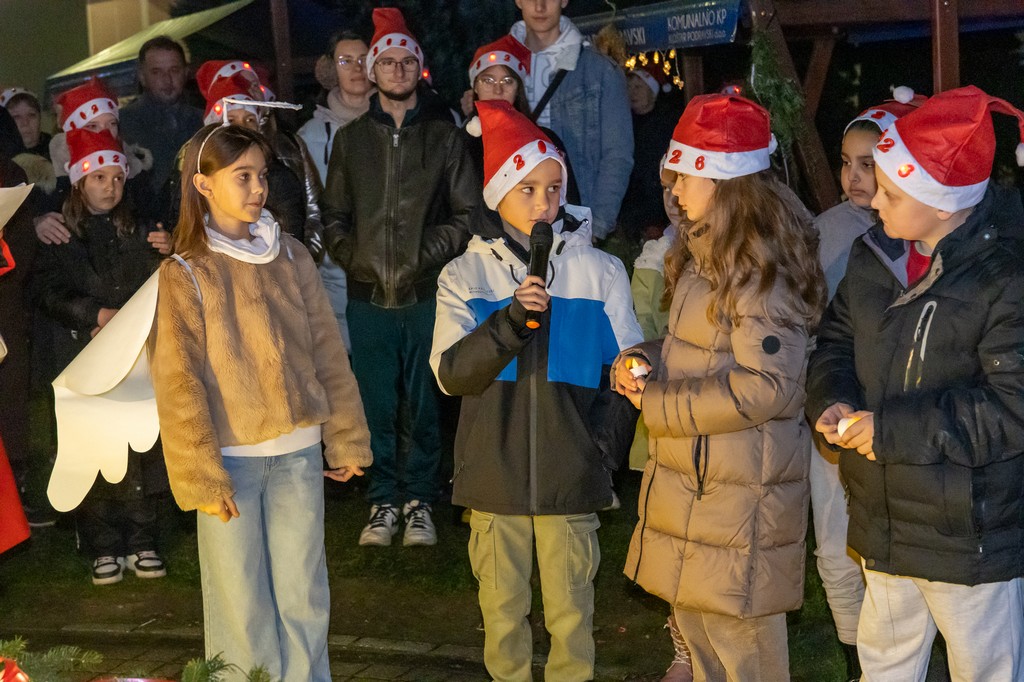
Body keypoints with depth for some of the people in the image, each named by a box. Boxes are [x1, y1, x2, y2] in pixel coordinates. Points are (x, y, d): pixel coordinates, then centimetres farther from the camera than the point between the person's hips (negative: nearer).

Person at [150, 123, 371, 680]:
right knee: (242, 602, 5)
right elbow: (179, 383, -6)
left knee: (303, 598, 8)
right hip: (229, 460, -3)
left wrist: (346, 439, 7)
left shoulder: (291, 257, 7)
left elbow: (327, 355, 8)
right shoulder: (184, 275, -3)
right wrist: (201, 476, -10)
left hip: (299, 454, 3)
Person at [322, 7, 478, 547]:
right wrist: (351, 257, -1)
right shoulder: (351, 138, 11)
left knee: (425, 405, 4)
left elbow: (468, 213, 3)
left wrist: (427, 255, -8)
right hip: (368, 295, 2)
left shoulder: (444, 135, 5)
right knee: (376, 406, 6)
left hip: (426, 294, -1)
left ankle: (419, 500, 17)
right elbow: (334, 215, 14)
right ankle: (383, 501, 17)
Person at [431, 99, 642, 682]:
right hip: (494, 470, 1)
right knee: (502, 606, 10)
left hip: (571, 471, -1)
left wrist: (604, 419, -8)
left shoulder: (601, 271, 2)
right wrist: (509, 321, -21)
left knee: (571, 609, 5)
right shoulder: (466, 274, 3)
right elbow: (450, 372, -7)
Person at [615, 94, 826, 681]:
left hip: (740, 492, -10)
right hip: (692, 475, 10)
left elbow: (767, 386, -24)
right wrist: (644, 362, 0)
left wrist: (658, 403, -19)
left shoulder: (763, 267, -20)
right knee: (694, 622, 20)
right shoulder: (705, 252, 12)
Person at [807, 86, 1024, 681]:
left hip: (971, 540, -7)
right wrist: (834, 400, -7)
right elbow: (838, 339, 14)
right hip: (884, 528, 7)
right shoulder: (877, 254, 1)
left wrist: (892, 429, -24)